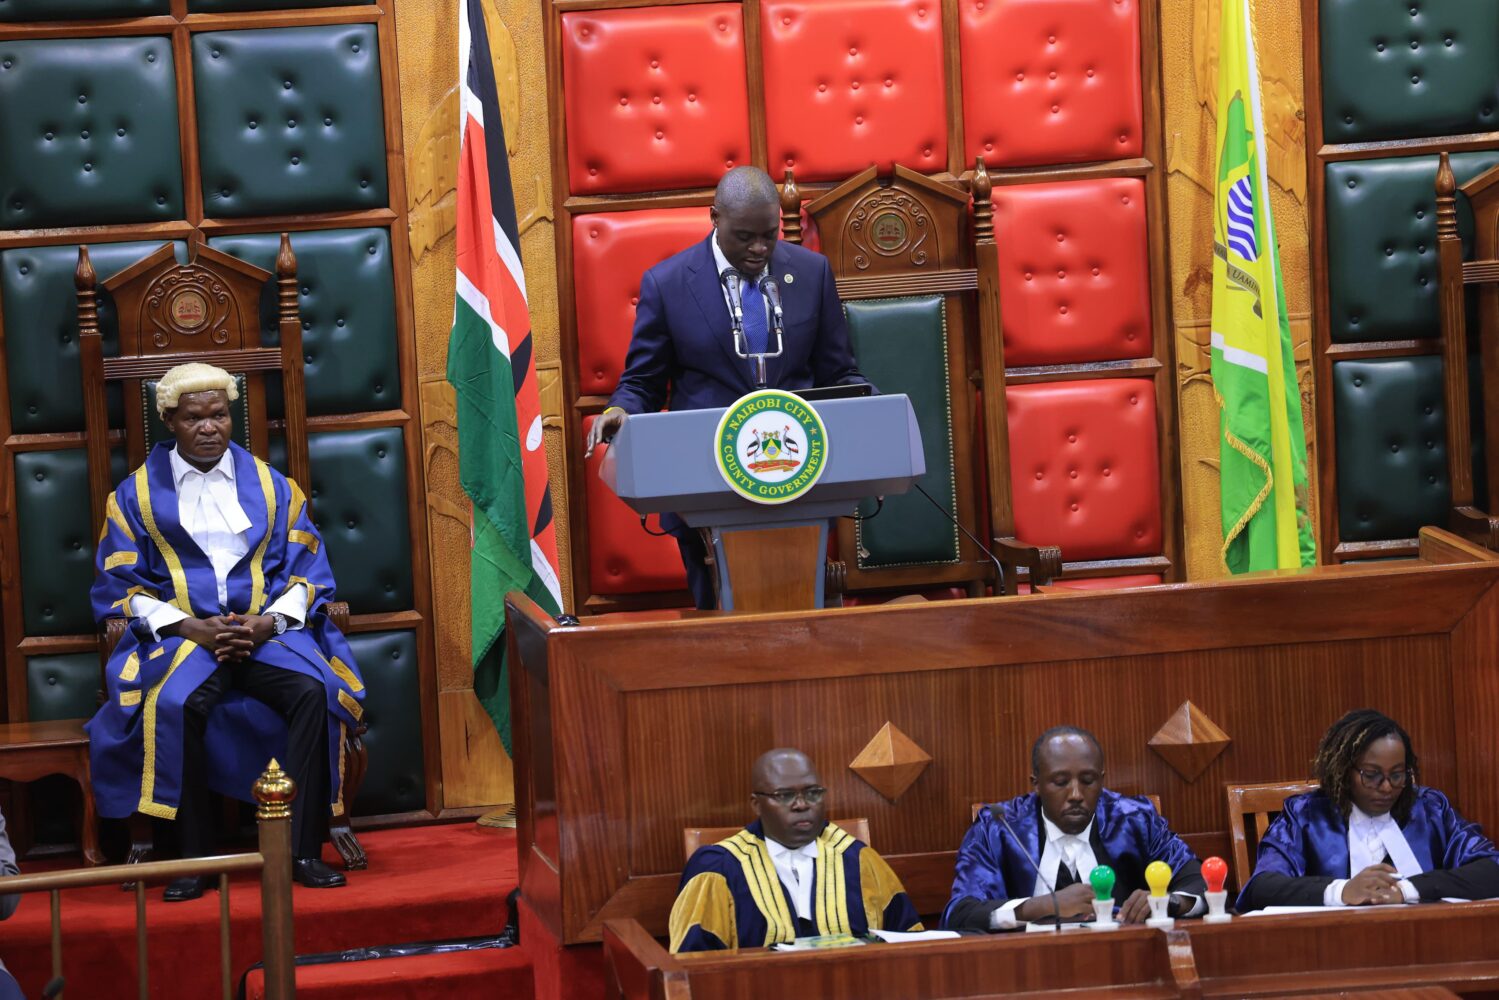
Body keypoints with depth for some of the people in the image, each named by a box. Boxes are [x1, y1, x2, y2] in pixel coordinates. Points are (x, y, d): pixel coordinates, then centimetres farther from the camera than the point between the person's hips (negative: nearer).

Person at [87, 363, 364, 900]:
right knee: (173, 706, -35)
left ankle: (305, 851, -26)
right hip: (182, 632, -1)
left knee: (314, 692, -31)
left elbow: (306, 568, 11)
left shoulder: (270, 484, 14)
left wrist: (267, 622, -10)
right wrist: (191, 627, -11)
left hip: (268, 629, 1)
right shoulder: (137, 493, 10)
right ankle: (196, 857, -27)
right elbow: (121, 586, 5)